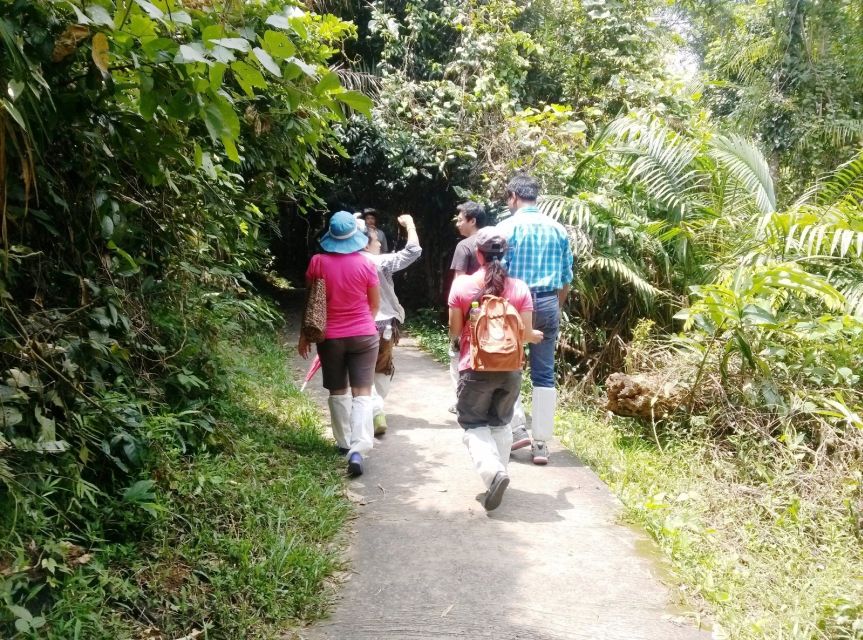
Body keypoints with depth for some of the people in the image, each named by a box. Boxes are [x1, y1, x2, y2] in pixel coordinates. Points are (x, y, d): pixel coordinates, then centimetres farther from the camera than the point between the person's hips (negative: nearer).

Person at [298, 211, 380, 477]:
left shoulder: (318, 262, -6)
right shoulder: (366, 264, -7)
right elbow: (374, 305, 2)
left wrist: (305, 336, 12)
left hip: (331, 337, 1)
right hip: (363, 336, -1)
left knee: (338, 391, 16)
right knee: (362, 393, -2)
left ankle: (344, 443, 26)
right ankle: (358, 449, -15)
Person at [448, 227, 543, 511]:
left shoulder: (462, 285, -8)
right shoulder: (519, 288, -4)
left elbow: (454, 331, -3)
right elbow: (525, 333, -2)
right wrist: (536, 336, 22)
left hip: (475, 367, -2)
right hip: (510, 368, 2)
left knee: (473, 424, 8)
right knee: (500, 423, 19)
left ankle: (492, 470, -15)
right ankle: (498, 473, 17)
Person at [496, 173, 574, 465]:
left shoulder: (507, 227, -4)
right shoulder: (558, 229, 8)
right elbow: (566, 278, 10)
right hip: (549, 303, 4)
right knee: (544, 374, 6)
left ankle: (518, 428, 4)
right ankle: (541, 443, 7)